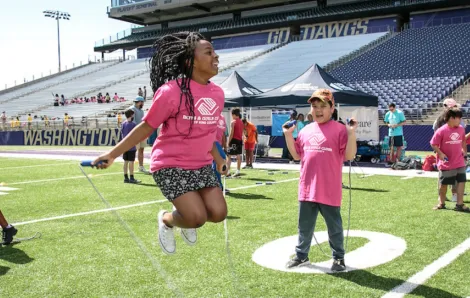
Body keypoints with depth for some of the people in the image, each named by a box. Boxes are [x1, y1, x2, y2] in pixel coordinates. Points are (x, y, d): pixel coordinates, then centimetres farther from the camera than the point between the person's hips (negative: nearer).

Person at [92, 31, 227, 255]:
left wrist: (217, 158, 22)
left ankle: (186, 218, 26)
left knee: (218, 213, -9)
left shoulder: (217, 93, 1)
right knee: (197, 217, -18)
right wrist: (112, 154, -12)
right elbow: (146, 127, -10)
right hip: (171, 166, -6)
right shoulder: (172, 91, -18)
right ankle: (166, 220, 18)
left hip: (202, 166, 6)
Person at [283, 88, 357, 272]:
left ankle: (338, 257, 25)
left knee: (334, 227, 10)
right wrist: (288, 135, 7)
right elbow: (297, 155, 14)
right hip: (306, 189, 5)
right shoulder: (305, 130, 10)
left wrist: (351, 133, -22)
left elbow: (349, 156, -13)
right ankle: (301, 255, 31)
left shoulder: (339, 130, -7)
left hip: (329, 191, -5)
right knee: (304, 225, 17)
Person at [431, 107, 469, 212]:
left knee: (461, 181, -1)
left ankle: (460, 204, 6)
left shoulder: (461, 129, 3)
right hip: (446, 163, -5)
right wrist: (440, 153, -19)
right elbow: (433, 144, -10)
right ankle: (442, 203, 26)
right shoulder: (441, 131, -14)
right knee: (443, 184, 8)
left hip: (460, 163, 5)